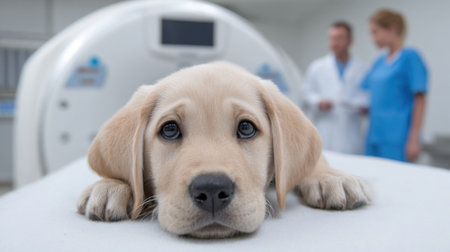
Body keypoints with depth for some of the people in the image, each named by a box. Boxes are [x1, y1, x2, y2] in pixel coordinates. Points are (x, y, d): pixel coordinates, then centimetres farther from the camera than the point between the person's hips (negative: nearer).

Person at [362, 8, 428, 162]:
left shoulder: (410, 57, -7)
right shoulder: (379, 61, 14)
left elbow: (420, 100, -11)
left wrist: (414, 139, -14)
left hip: (396, 138, -7)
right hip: (374, 137, 7)